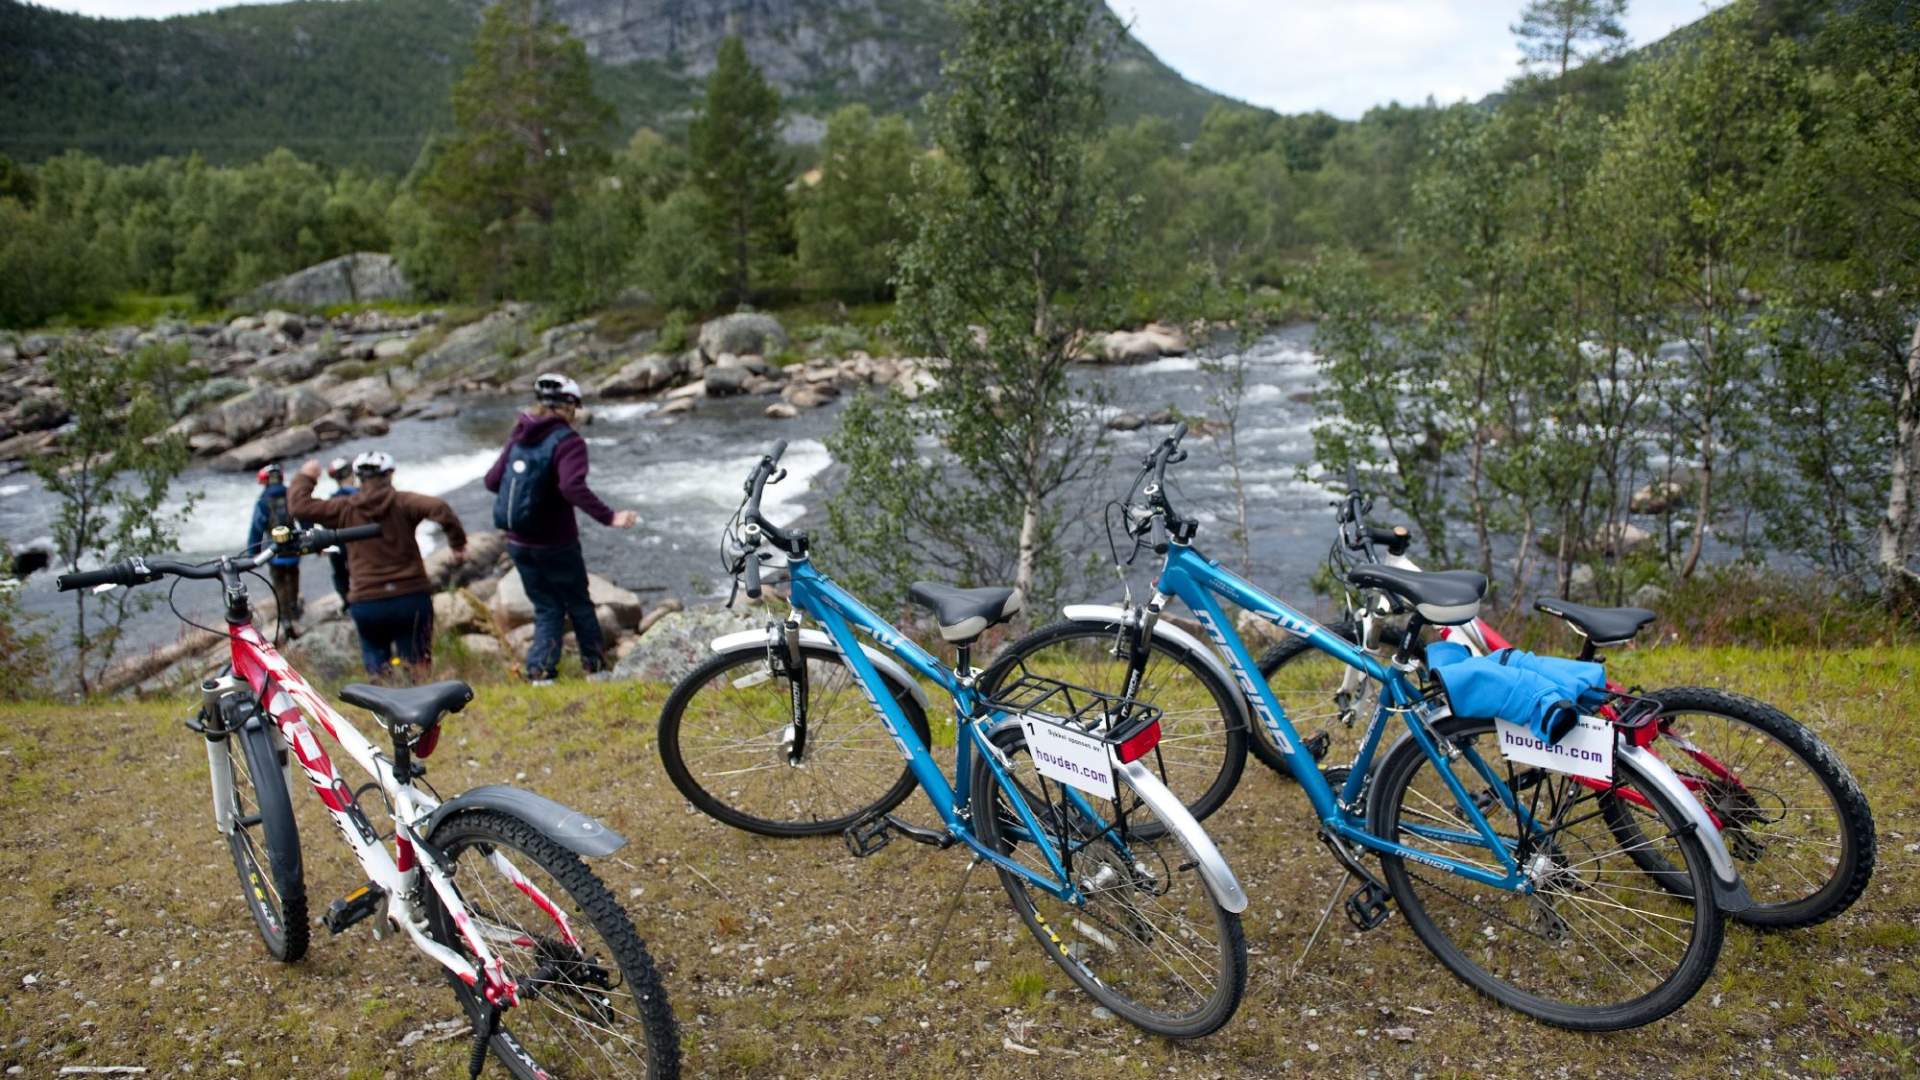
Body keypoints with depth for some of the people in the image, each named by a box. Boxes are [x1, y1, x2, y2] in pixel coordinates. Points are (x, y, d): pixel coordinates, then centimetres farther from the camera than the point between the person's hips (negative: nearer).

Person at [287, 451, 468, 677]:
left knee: (376, 663, 16)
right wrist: (458, 543, -9)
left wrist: (305, 478, 20)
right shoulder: (403, 502, -4)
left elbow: (300, 506, 3)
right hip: (411, 597, -1)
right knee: (416, 666, 6)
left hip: (366, 602, 1)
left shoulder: (346, 509, 1)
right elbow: (439, 508, -19)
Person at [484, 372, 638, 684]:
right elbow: (572, 487, -30)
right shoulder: (568, 441, -14)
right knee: (579, 605, 14)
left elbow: (492, 480, 8)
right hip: (555, 544, -5)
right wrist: (609, 517, -33)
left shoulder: (518, 437, 6)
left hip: (518, 542, 5)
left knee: (546, 608, 15)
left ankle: (539, 672, 5)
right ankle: (596, 668, 24)